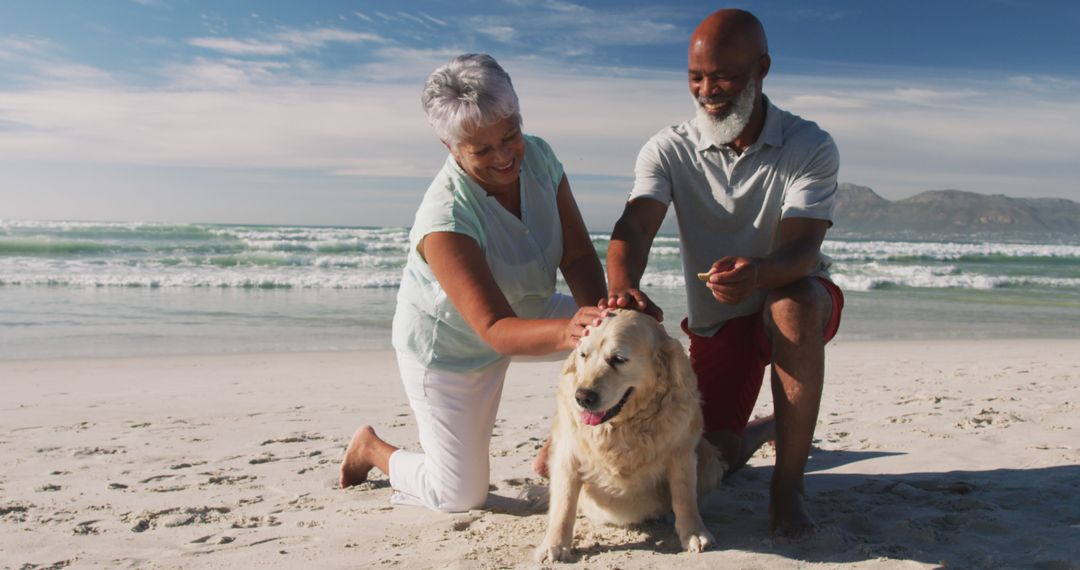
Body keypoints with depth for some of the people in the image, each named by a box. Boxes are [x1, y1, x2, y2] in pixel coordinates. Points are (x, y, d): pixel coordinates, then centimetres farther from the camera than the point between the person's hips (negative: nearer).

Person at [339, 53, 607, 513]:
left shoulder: (537, 157, -16)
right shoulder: (444, 219, -36)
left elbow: (579, 256, -15)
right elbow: (496, 330, -40)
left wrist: (597, 313, -35)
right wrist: (567, 331, -59)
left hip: (525, 311, 6)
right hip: (448, 347, -6)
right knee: (460, 498, 1)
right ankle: (372, 448, 31)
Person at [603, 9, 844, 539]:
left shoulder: (810, 147, -15)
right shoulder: (668, 149, -9)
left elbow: (801, 248, -28)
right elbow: (632, 228, -24)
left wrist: (757, 274, -52)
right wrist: (622, 287, -47)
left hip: (795, 305, -2)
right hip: (716, 320, 3)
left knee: (793, 304, -39)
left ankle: (788, 485, -22)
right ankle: (765, 429, 34)